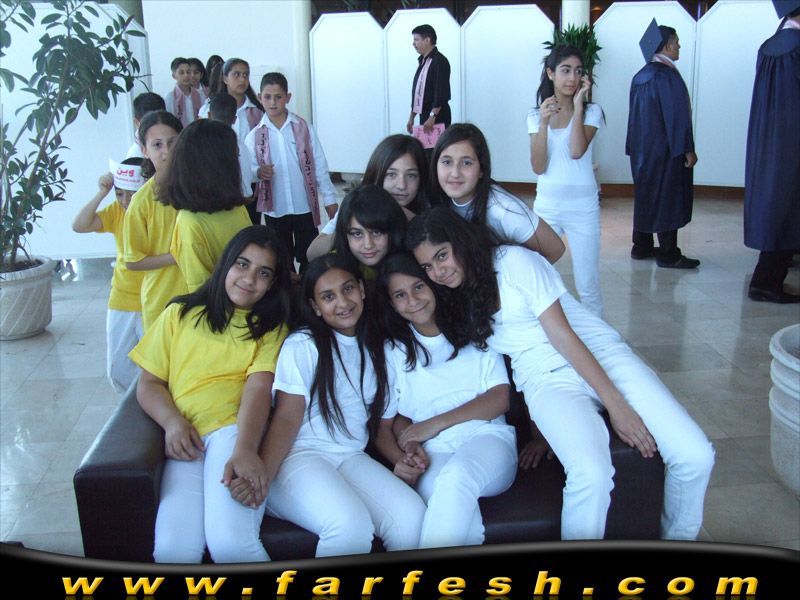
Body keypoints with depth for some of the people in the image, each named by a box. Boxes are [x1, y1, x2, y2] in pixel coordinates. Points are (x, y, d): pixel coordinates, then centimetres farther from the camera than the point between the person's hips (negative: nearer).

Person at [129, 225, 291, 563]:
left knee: (230, 541, -28)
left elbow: (258, 388, -1)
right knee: (172, 547, -26)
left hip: (237, 430, -1)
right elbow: (148, 384, 19)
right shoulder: (180, 315, 24)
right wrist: (172, 422, -3)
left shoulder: (272, 328, 17)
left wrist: (245, 449, -19)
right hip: (187, 442, 2)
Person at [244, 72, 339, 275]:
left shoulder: (304, 128, -3)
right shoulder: (254, 136, -2)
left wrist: (329, 197, 0)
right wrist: (258, 172, -20)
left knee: (309, 257, 10)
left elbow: (319, 165, 0)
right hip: (275, 210, 1)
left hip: (305, 206, -1)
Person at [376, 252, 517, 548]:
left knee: (456, 477, -38)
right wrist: (411, 444, -8)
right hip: (433, 453, 1)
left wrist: (436, 423, -6)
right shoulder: (393, 351, 20)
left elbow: (500, 398, 4)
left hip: (486, 437, -1)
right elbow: (398, 417, 17)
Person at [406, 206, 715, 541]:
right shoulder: (453, 303, 8)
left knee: (695, 456, -15)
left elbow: (562, 335, -11)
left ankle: (678, 540, 13)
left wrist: (617, 404, -13)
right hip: (546, 379, 2)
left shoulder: (515, 261, -7)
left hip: (600, 353, -1)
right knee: (592, 475, -32)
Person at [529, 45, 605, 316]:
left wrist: (578, 104, -13)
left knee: (587, 285, -1)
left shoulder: (591, 111, 0)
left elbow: (577, 151, -19)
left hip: (583, 207, -2)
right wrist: (543, 122, -15)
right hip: (546, 205, 2)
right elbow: (538, 167, -6)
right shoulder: (536, 115, 4)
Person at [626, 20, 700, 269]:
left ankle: (641, 247, 19)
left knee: (646, 196, 14)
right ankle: (668, 255, 0)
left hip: (643, 149, 9)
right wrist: (688, 149, -14)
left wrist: (635, 147, 20)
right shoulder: (667, 75, -16)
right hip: (666, 150, -8)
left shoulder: (641, 76, 10)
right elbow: (677, 116, -18)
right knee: (668, 199, -3)